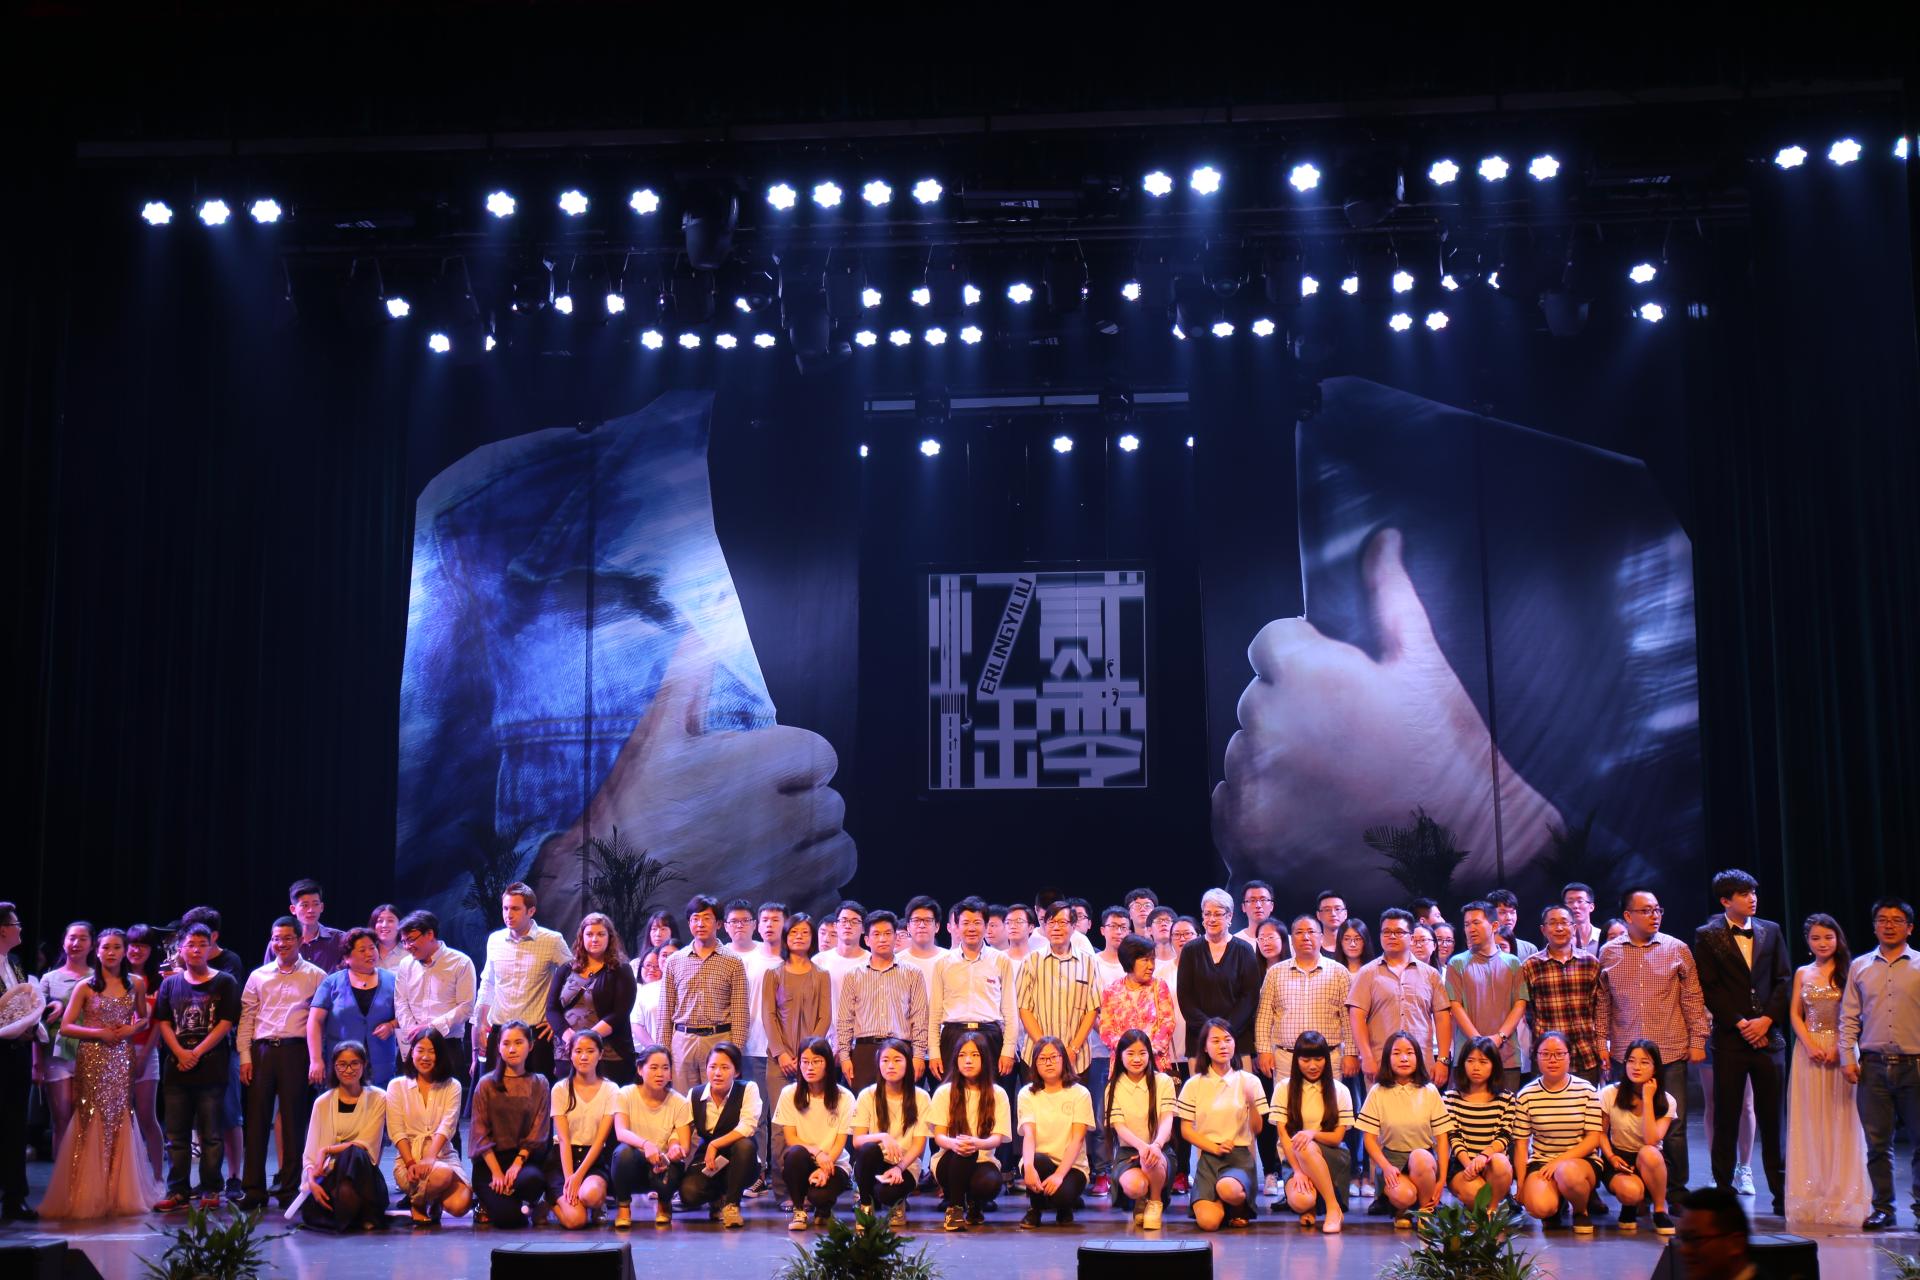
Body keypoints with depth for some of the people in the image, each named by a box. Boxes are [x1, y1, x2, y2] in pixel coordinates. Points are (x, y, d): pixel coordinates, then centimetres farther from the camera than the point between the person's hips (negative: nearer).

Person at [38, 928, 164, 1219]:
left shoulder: (136, 983, 7)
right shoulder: (86, 987, 0)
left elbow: (143, 1018, 18)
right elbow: (65, 1027, -2)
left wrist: (131, 1029, -3)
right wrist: (100, 1033, -13)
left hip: (122, 1061, 2)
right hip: (93, 1061, -2)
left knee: (120, 1123, 1)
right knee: (93, 1125, -4)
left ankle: (121, 1193, 9)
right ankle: (90, 1196, 2)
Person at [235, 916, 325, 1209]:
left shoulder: (315, 976, 5)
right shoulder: (258, 976, 14)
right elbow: (246, 1017, 12)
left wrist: (318, 1060, -7)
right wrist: (245, 1056, 2)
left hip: (296, 1051, -3)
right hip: (261, 1051, 3)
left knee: (294, 1121, 0)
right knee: (257, 1119, 3)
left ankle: (290, 1188, 8)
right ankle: (253, 1189, 9)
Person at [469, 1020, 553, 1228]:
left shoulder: (539, 1084, 6)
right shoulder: (486, 1085, 3)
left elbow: (539, 1132, 0)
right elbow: (480, 1133, -2)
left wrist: (518, 1163, -16)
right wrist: (496, 1172, -14)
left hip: (525, 1157, 1)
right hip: (490, 1159, -1)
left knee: (533, 1180, -36)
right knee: (507, 1217, -25)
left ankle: (531, 1204, 1)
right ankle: (488, 1203, 12)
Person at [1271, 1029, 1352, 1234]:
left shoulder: (1339, 1091, 4)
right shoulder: (1284, 1088, 3)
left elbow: (1337, 1137, -1)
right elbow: (1284, 1134, -3)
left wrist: (1313, 1134, -23)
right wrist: (1298, 1171, -16)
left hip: (1332, 1158, 0)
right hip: (1295, 1158, 0)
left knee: (1306, 1148, -37)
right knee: (1299, 1202, -34)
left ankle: (1333, 1208, -21)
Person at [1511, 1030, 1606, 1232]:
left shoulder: (1586, 1091, -2)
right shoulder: (1526, 1096, 0)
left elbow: (1593, 1139, -5)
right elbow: (1521, 1144, 3)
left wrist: (1560, 1161, -18)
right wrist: (1521, 1186, -1)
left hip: (1582, 1161, -1)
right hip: (1541, 1162, 1)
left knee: (1567, 1172, -39)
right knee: (1540, 1207, -31)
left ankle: (1581, 1211, -3)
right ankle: (1555, 1208, 9)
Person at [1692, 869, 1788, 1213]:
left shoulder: (1770, 931, 11)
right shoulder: (1707, 936, 1)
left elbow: (1783, 981, 8)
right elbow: (1708, 988, -3)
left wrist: (1766, 1020, -5)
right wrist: (1739, 1023, -10)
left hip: (1768, 1034, 2)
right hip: (1729, 1039, -2)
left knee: (1772, 1117, 4)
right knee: (1726, 1118, 1)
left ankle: (1781, 1192, 11)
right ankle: (1723, 1190, 9)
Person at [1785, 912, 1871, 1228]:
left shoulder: (1848, 971, 0)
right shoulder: (1802, 974, 11)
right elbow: (1795, 1014, 8)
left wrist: (1839, 1047, -16)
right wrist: (1810, 1045, -7)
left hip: (1841, 1051, -3)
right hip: (1808, 1051, 3)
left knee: (1840, 1120, -1)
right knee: (1809, 1121, 4)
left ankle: (1840, 1196, 7)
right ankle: (1812, 1197, 11)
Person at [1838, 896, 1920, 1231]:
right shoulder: (1859, 967, 12)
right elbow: (1849, 1017, 12)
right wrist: (1847, 1058, 3)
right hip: (1872, 1065, 2)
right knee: (1877, 1141, 4)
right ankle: (1883, 1207, 13)